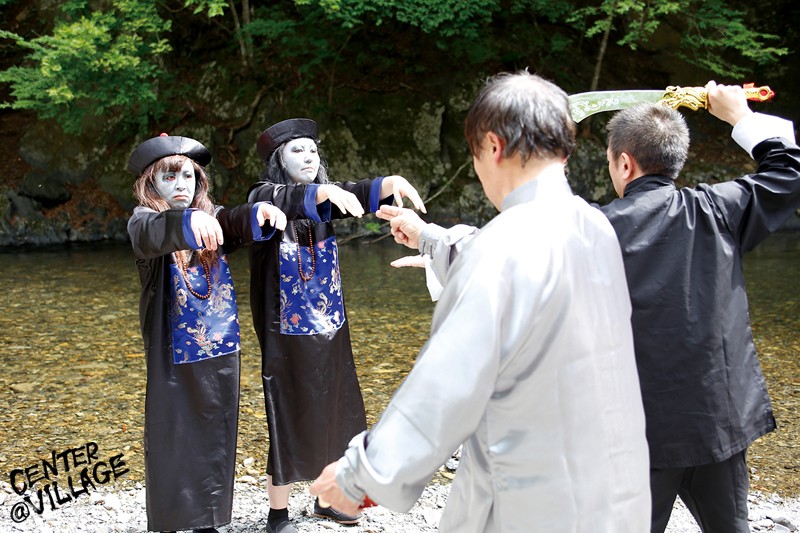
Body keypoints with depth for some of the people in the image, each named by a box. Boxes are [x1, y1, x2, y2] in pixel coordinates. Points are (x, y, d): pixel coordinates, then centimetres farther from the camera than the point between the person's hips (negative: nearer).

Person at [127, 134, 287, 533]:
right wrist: (187, 222, -55)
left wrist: (260, 213, -39)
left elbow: (239, 223, -15)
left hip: (220, 350, 5)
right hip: (173, 354, -4)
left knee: (215, 438, 14)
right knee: (171, 439, 3)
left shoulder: (213, 217, 5)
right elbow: (150, 234, -33)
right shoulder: (145, 220, -8)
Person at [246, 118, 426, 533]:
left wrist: (391, 182, -35)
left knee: (333, 414, 14)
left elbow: (359, 193, -15)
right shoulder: (265, 196, -8)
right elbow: (290, 199, -31)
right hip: (288, 332, -5)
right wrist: (326, 192, -50)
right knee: (290, 420, 2)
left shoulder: (324, 198, 5)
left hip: (330, 327, 5)